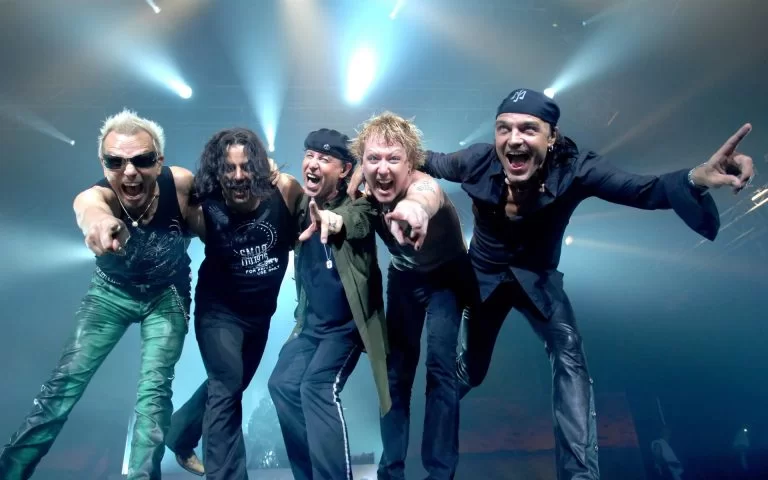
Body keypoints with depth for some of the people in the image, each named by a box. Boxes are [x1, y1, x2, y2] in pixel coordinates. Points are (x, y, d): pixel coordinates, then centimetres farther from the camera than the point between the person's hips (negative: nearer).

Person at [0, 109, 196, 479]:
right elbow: (89, 207, -61)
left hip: (166, 294, 0)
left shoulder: (180, 184, -30)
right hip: (112, 292, 0)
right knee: (65, 380, -2)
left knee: (153, 388, -10)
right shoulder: (95, 196, -33)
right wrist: (96, 219, -81)